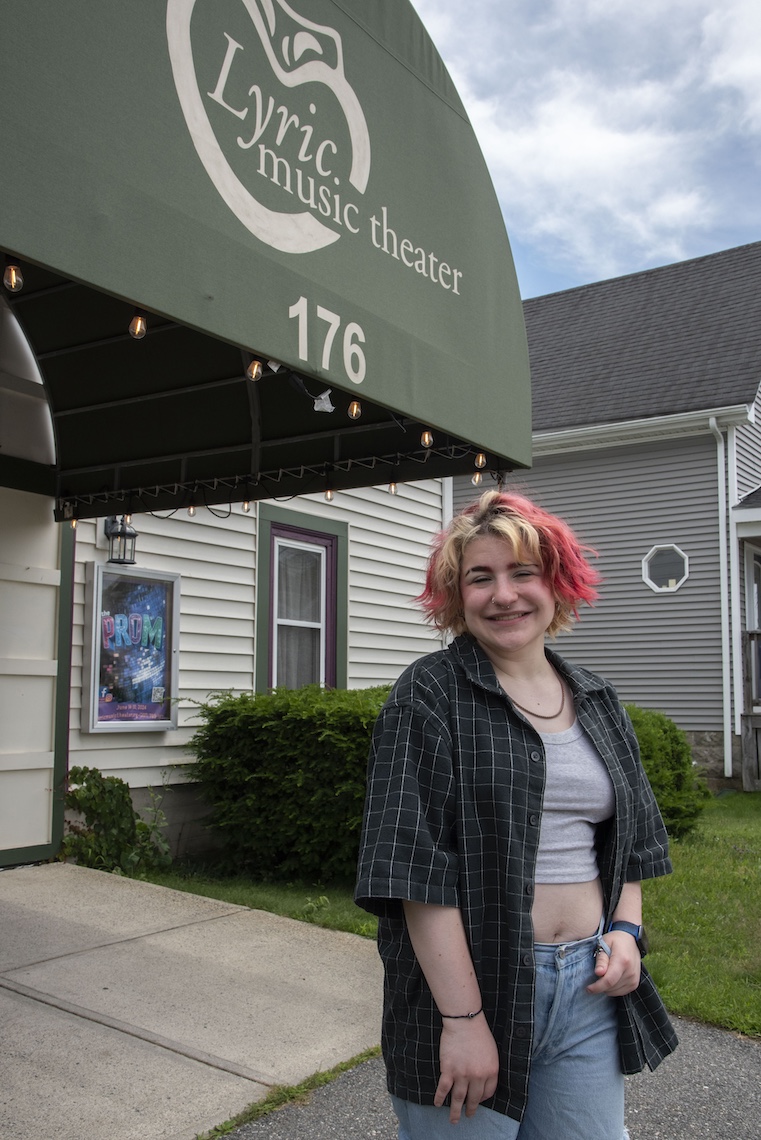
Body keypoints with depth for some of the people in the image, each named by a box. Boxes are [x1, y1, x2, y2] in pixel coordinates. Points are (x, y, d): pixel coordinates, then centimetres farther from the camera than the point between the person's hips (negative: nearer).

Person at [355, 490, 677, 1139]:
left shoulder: (597, 701, 9)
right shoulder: (431, 696, -9)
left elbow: (632, 837, 18)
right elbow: (417, 865, -16)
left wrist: (626, 928, 1)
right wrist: (463, 1016, -19)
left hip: (589, 988, 5)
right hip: (469, 982, -5)